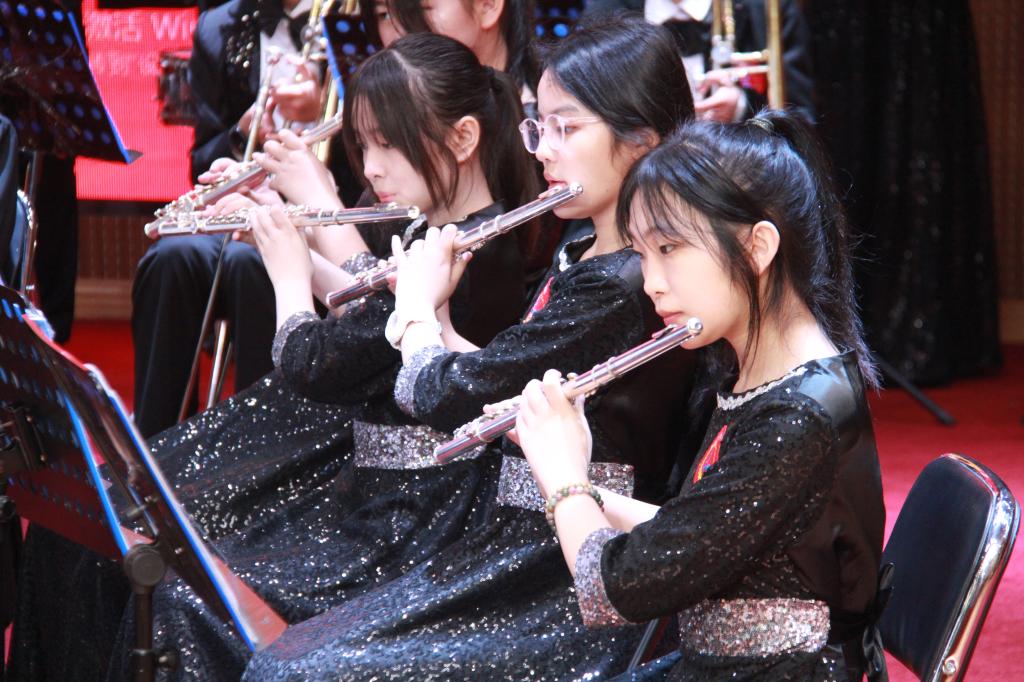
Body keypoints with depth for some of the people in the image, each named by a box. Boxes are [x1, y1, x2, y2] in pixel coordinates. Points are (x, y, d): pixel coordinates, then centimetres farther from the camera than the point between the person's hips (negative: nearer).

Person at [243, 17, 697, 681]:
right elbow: (497, 387, 20)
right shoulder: (579, 260, 12)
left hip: (572, 601, -10)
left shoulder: (617, 288, -19)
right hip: (527, 557, 10)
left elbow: (444, 398, -15)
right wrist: (432, 314, 10)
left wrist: (418, 309, 3)